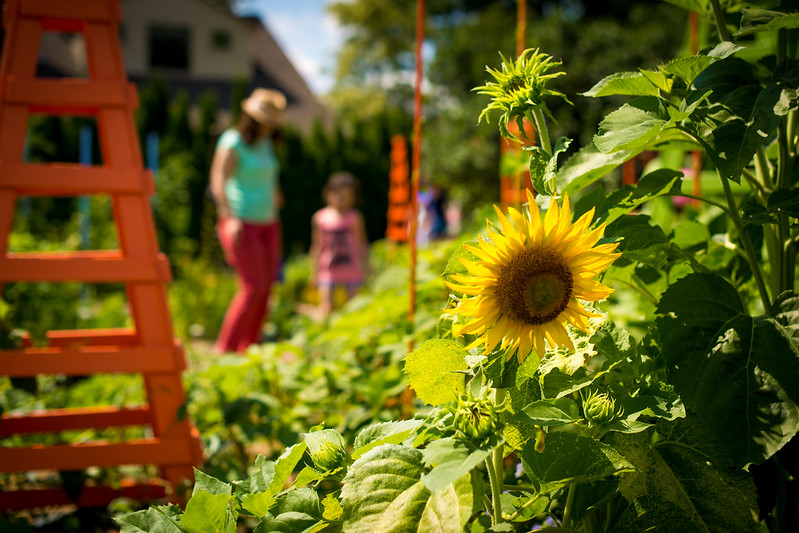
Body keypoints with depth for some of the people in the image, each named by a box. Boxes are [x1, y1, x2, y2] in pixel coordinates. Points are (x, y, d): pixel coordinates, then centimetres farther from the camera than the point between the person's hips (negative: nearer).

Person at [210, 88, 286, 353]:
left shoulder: (264, 143, 11)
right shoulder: (232, 142, -13)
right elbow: (218, 182, -21)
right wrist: (230, 219, -31)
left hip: (266, 223, 8)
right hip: (241, 224, -8)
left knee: (266, 287, 3)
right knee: (253, 287, -13)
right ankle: (224, 349, -5)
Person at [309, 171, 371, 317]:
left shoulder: (355, 217, -2)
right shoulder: (320, 218, -1)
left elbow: (362, 244, 4)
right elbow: (317, 246, 5)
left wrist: (365, 268, 3)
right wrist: (314, 272, 6)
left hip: (352, 271, 0)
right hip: (328, 271, 0)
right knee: (325, 308, -7)